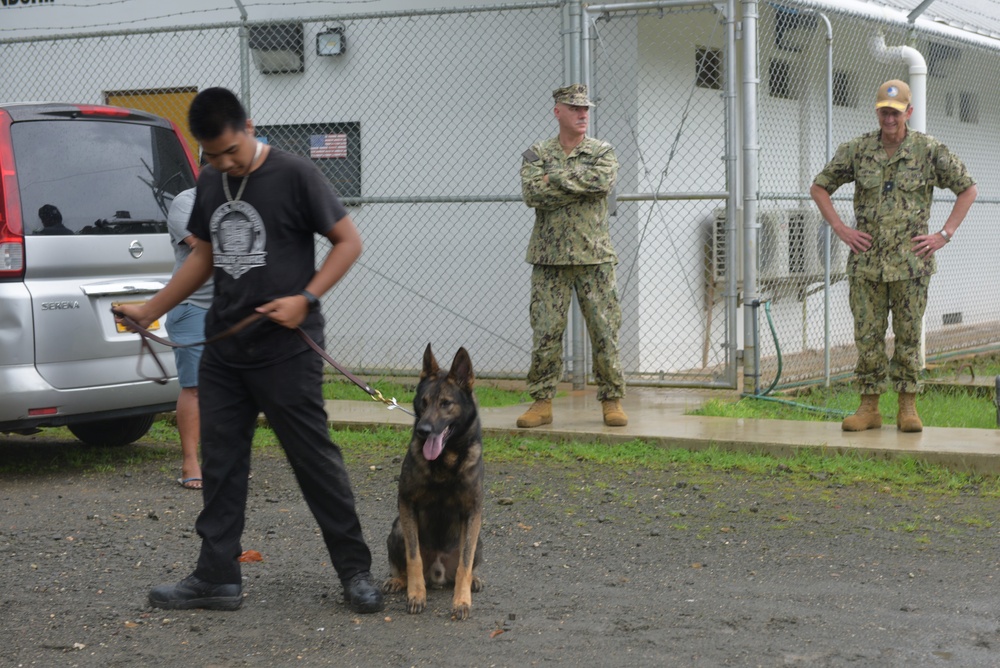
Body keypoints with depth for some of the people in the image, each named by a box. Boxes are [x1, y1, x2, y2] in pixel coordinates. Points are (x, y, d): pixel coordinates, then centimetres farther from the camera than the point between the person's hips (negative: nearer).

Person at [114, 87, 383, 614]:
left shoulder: (294, 175, -9)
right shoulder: (210, 184, 11)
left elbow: (348, 241, -6)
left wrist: (305, 299, -17)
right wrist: (151, 310, 19)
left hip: (286, 350, -6)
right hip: (223, 348, 7)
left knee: (314, 459, -2)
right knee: (220, 463, 8)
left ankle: (355, 571, 8)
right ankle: (217, 577, 15)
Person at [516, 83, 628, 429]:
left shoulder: (602, 152, 8)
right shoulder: (537, 154, 7)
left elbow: (604, 181, -15)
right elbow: (531, 192, -12)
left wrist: (558, 177, -11)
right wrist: (581, 184, -12)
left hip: (595, 257, 0)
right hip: (550, 258, 0)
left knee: (605, 330, 0)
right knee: (545, 331, -1)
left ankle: (612, 400, 9)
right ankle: (542, 402, 7)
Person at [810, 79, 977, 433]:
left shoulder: (929, 150, -2)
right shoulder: (857, 150, 3)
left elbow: (968, 189, 6)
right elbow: (819, 188, 12)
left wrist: (944, 234, -1)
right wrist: (840, 228, 2)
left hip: (911, 261, -2)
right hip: (867, 261, 2)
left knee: (909, 335, 3)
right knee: (867, 336, 3)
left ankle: (908, 407, 11)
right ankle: (869, 407, 10)